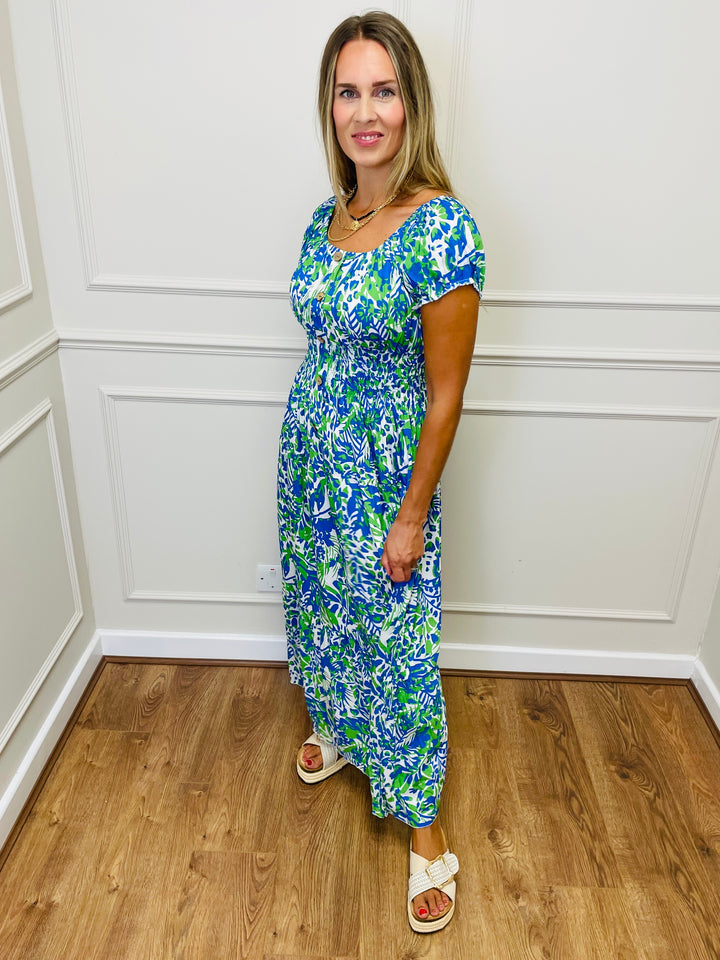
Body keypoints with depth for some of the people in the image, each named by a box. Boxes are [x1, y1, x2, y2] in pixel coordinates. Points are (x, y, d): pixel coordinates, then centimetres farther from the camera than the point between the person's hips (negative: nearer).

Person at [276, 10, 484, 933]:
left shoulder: (441, 227, -20)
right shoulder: (327, 217, 2)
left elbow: (445, 394, -18)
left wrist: (412, 517, -16)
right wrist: (309, 445, 16)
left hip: (384, 475, -7)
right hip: (309, 459, 7)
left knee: (395, 646, 6)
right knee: (319, 606, 24)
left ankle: (425, 829, 29)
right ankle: (336, 725, 54)